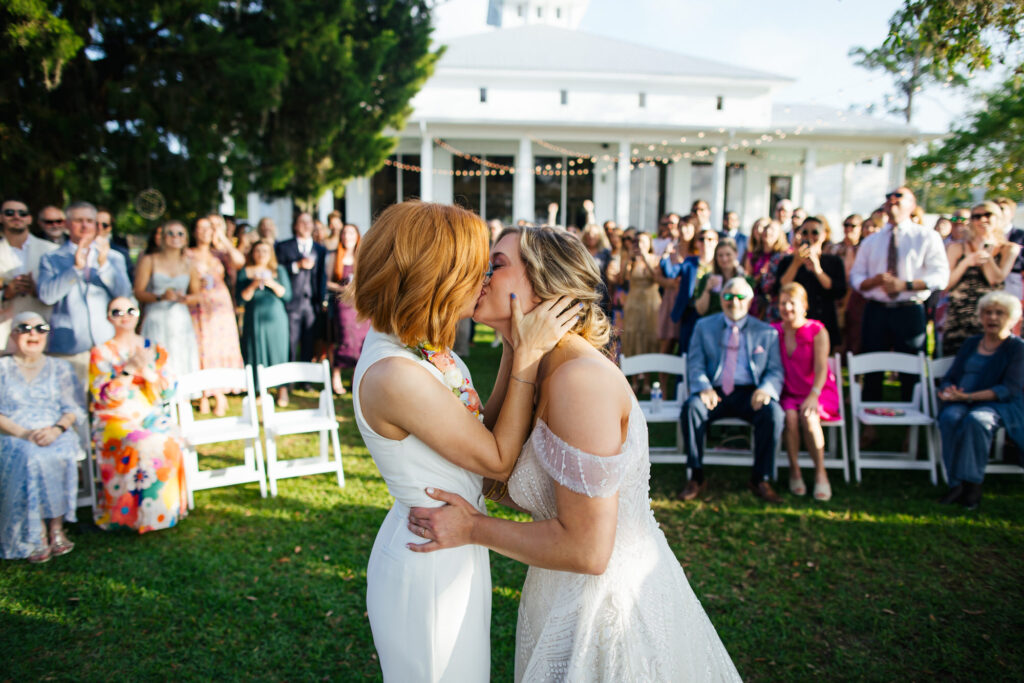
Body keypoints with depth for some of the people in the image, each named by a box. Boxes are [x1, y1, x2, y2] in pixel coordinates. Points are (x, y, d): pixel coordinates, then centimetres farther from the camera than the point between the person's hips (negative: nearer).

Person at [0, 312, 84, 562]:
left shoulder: (60, 368, 17)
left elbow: (74, 408, 7)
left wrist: (57, 429, -14)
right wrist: (22, 433, -17)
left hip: (56, 437, 1)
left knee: (58, 456, -33)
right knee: (29, 458, -34)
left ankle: (56, 529, -24)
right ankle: (36, 536, -27)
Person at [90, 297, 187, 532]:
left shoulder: (155, 349, 13)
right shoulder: (100, 354, 8)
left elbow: (170, 391, 6)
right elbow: (102, 396, -4)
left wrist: (147, 371, -11)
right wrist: (129, 370, -14)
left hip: (153, 417, 2)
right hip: (115, 420, -2)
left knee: (167, 441, -31)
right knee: (140, 444, -33)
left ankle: (164, 510, -16)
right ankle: (132, 514, -20)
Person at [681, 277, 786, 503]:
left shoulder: (767, 332, 12)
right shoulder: (704, 326, 12)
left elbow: (775, 371, 7)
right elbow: (695, 364, 4)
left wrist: (766, 389, -18)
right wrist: (704, 388, -17)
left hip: (749, 393, 0)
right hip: (715, 391, 0)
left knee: (773, 413, -30)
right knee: (691, 407, -31)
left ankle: (760, 480, -12)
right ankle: (697, 478, -16)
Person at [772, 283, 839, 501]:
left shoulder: (817, 331, -2)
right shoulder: (774, 332, 7)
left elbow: (821, 367, -12)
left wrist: (813, 395, -27)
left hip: (819, 391, -2)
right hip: (788, 393, 2)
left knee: (808, 417, -32)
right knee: (790, 416, -30)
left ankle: (820, 472, -19)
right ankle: (794, 471, -15)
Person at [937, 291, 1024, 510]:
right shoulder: (971, 343, 19)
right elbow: (950, 377, 17)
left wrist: (969, 396, -20)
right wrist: (947, 391, -8)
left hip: (998, 404, -3)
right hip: (960, 401, 4)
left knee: (976, 420, -37)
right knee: (949, 418, -32)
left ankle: (972, 484, -30)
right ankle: (957, 483, -31)